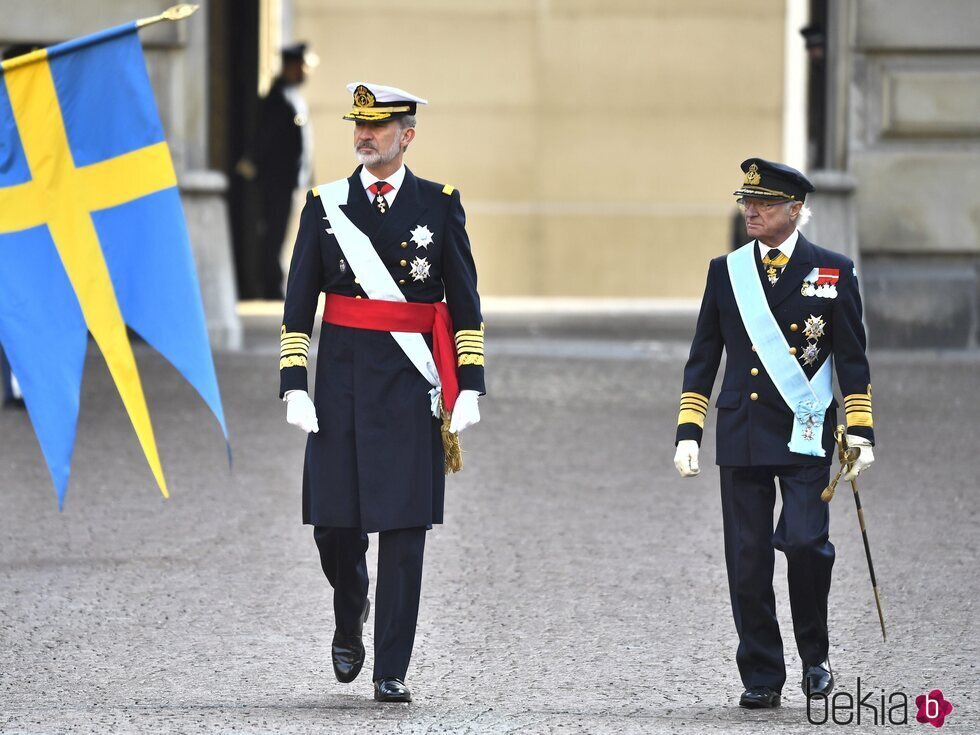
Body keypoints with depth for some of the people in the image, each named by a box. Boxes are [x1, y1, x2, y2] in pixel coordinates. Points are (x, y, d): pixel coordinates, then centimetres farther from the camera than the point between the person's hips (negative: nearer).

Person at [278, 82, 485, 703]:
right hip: (343, 382, 1)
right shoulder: (326, 205, 6)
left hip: (412, 387, -1)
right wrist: (295, 388, -3)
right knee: (335, 521, 2)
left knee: (404, 527, -3)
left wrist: (470, 389, -3)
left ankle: (392, 670, 2)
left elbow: (465, 304, 4)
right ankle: (350, 620, 33)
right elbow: (299, 304, 5)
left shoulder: (439, 204, 3)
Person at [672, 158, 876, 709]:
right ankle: (762, 678, 9)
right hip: (742, 436, 3)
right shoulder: (726, 272, 9)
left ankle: (816, 655, 7)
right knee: (748, 561, 0)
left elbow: (853, 359, 4)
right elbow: (703, 358, 12)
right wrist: (689, 433, 5)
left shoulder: (833, 272, 3)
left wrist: (861, 434, -2)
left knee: (805, 541, -16)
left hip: (805, 436, -3)